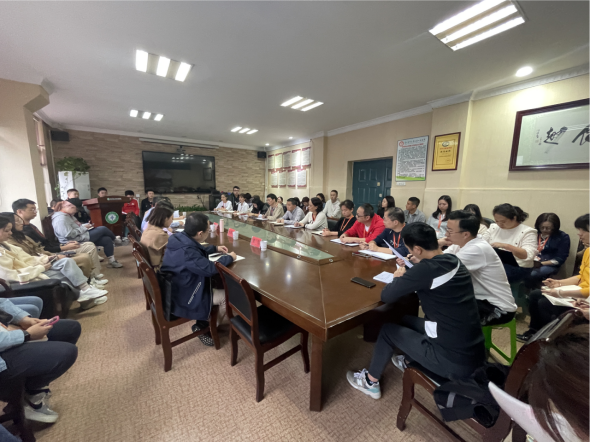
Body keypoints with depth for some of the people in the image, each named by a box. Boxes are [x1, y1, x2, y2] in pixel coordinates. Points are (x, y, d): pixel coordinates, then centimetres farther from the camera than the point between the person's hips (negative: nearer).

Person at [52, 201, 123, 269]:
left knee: (107, 240, -5)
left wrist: (85, 226, 8)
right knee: (103, 229, -12)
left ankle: (112, 261, 1)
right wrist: (84, 227, -17)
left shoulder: (68, 216, 17)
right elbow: (69, 234, -27)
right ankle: (113, 239, 21)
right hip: (77, 242, -11)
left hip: (81, 236, 11)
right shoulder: (61, 219, -17)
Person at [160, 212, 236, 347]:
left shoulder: (180, 239, -6)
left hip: (176, 289, 9)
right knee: (227, 295, -2)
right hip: (183, 298, -9)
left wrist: (215, 248, 12)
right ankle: (205, 330, 19)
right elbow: (210, 269, -29)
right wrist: (229, 257, -13)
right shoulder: (186, 252, -36)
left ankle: (203, 324, 25)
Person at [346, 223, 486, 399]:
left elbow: (386, 296, -17)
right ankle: (409, 360, 49)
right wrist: (415, 270, 8)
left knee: (388, 330, 11)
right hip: (476, 352, 7)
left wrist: (399, 278, 1)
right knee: (407, 320, 23)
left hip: (455, 362, -7)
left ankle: (370, 382, 30)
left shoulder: (426, 269, -25)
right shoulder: (453, 261, -2)